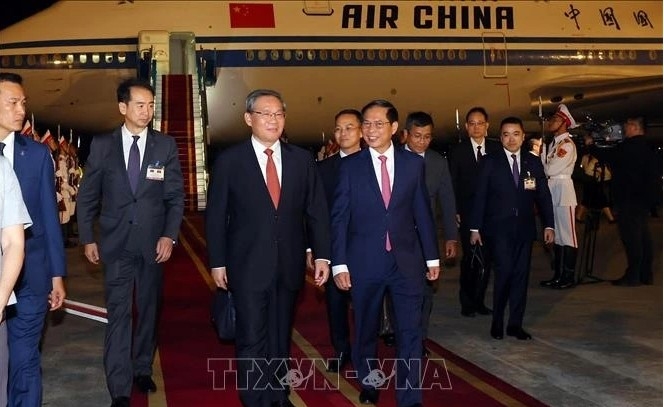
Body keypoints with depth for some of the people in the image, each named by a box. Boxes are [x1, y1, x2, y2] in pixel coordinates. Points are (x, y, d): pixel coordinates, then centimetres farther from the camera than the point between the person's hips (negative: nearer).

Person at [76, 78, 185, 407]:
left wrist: (169, 235, -7)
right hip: (116, 243, -1)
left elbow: (175, 195, 2)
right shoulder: (102, 145, 1)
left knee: (148, 310, 13)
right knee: (118, 314, -3)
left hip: (153, 242, 2)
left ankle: (142, 368, 31)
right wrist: (87, 238, 1)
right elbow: (87, 196, 5)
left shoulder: (165, 145, 2)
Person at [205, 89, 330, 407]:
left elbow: (317, 211, 6)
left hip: (289, 265, 3)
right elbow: (215, 215, -1)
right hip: (248, 266, -3)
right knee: (252, 340, 0)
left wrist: (322, 255, -1)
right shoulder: (229, 160, -2)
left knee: (280, 336, 15)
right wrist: (217, 262, -4)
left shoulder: (302, 159, 5)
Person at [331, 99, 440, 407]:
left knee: (410, 332, 2)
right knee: (365, 331, 14)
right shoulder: (350, 166, -1)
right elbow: (339, 217, -3)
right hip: (364, 261, 0)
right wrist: (339, 263, -7)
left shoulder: (413, 163, 3)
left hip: (407, 260, 1)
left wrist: (432, 256, 8)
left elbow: (423, 213, 7)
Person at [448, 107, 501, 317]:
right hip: (467, 213, -2)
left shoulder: (497, 149, 5)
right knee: (470, 258, 0)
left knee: (486, 258, 6)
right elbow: (452, 184, 1)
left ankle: (479, 300, 19)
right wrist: (455, 212, -5)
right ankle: (467, 302, 13)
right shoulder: (458, 150, 2)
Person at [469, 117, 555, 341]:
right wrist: (475, 228, -3)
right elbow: (480, 196, 0)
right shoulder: (490, 162, 1)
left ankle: (515, 324, 15)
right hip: (498, 228, -3)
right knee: (504, 271, -13)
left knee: (521, 274, 4)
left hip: (524, 228, 3)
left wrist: (548, 225, 4)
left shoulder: (534, 162, 9)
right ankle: (497, 321, 4)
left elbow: (543, 195, 10)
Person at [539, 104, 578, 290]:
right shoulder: (552, 143, 16)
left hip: (563, 189, -9)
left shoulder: (567, 144, -10)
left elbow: (551, 169, -16)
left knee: (567, 233, -3)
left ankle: (569, 276, 2)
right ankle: (558, 275, 20)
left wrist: (543, 166, 3)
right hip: (551, 190, 9)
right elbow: (545, 167, 10)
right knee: (556, 233, 13)